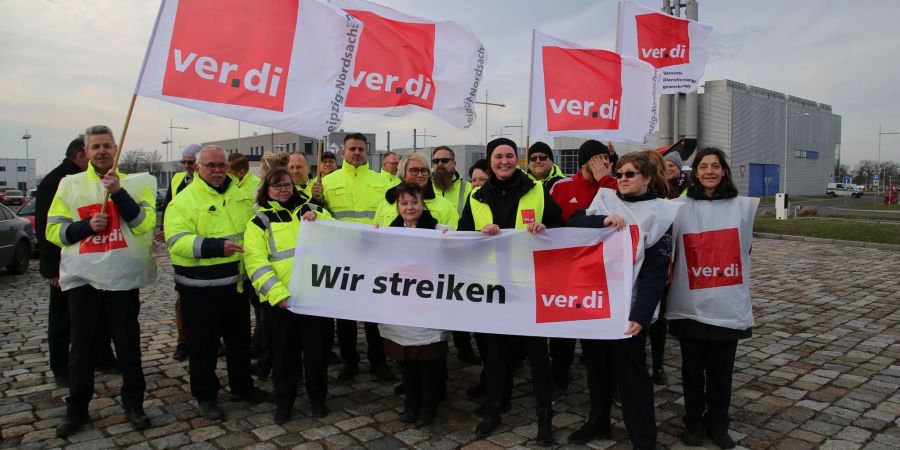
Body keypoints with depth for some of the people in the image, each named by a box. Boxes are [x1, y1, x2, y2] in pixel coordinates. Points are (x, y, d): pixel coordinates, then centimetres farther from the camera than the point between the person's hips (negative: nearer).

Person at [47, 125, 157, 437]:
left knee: (128, 345, 8)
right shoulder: (70, 184, 6)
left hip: (123, 278, -1)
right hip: (82, 279, 1)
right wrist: (87, 225, -14)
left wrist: (118, 191, -19)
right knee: (82, 347, 10)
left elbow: (144, 223, -12)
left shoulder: (134, 183, 2)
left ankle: (133, 404, 22)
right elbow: (54, 230, 3)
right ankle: (76, 410, 25)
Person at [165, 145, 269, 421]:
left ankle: (241, 387, 36)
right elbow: (177, 240, -21)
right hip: (200, 287, -6)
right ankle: (205, 396, 24)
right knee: (203, 344, 7)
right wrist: (216, 247, -31)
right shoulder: (184, 200, -10)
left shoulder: (240, 195, 8)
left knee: (240, 339, 18)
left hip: (236, 282, 6)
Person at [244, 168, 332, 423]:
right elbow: (256, 263, -6)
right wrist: (278, 294, -19)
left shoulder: (310, 209, 13)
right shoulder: (259, 222, 5)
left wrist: (317, 222, -13)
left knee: (317, 349, 10)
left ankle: (317, 398, 28)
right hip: (283, 299, -1)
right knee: (285, 352, 9)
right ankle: (284, 401, 28)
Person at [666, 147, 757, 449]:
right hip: (690, 305, -1)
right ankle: (694, 423, 29)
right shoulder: (680, 206, -3)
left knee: (721, 370, 11)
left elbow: (744, 248, 13)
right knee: (693, 369, 12)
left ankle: (718, 425, 30)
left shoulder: (741, 206, 3)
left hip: (729, 305, 1)